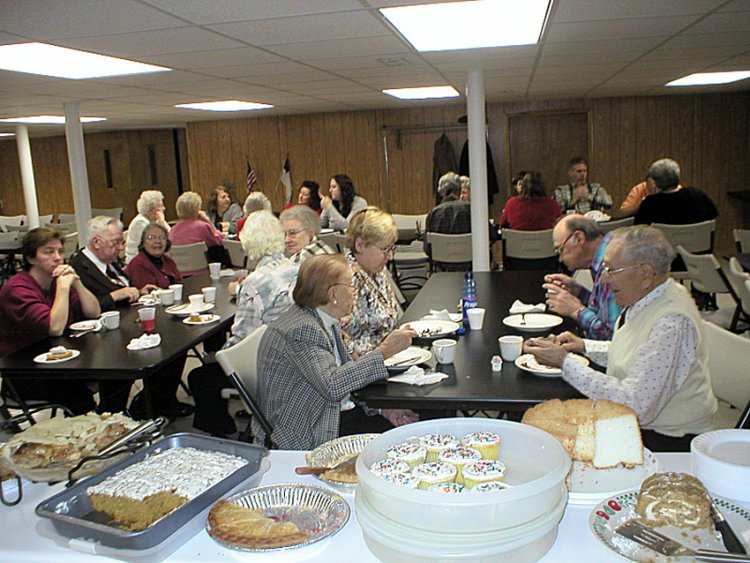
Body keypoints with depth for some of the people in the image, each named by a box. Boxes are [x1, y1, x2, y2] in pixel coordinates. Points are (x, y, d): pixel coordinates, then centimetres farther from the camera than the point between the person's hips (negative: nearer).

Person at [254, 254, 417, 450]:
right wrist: (383, 351, -30)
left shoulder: (328, 322, 3)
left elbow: (347, 367, 8)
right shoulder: (302, 330, -26)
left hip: (326, 415, 9)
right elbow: (332, 387, -34)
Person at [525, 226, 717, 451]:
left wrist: (565, 362, -27)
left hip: (664, 442, -9)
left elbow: (635, 405, -30)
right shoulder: (645, 297, 2)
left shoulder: (672, 323, -27)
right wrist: (584, 346, 6)